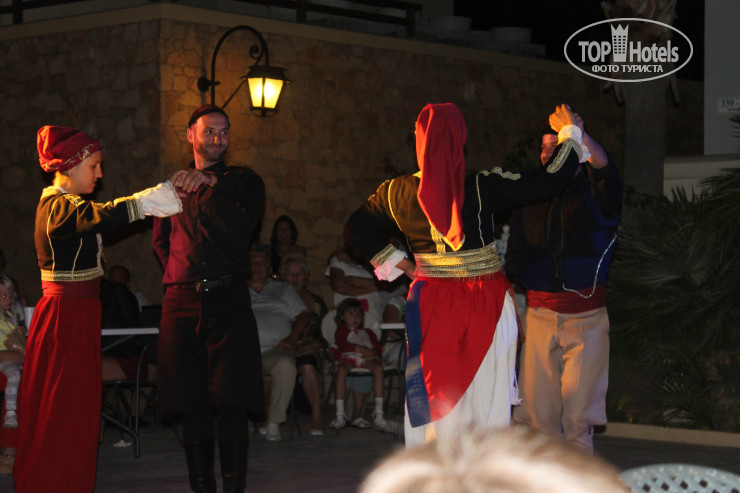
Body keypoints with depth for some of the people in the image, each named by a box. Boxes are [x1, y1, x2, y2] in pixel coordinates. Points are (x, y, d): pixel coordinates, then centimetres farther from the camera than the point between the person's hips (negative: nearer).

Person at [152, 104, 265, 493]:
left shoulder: (242, 180, 10)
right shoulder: (176, 186, 20)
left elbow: (243, 225, -13)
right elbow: (160, 239, 30)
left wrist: (212, 181, -25)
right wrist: (180, 273, 16)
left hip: (228, 301, -3)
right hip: (182, 304, 3)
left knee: (231, 405, -10)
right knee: (192, 406, 1)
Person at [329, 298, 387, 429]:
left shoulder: (367, 332, 35)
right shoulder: (341, 331, 26)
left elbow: (377, 347, 19)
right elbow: (342, 345, 4)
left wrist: (373, 353, -7)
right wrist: (359, 349, -10)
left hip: (368, 358, 2)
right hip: (348, 358, -2)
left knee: (378, 368, -33)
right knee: (341, 370, -37)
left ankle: (379, 411, -35)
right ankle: (340, 414, -37)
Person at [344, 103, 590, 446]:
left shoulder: (398, 193, -2)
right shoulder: (482, 189, -15)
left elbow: (356, 229, 12)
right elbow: (548, 181, -11)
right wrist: (569, 132, 4)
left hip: (431, 303, 3)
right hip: (484, 302, -3)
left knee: (433, 400, 10)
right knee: (486, 395, 3)